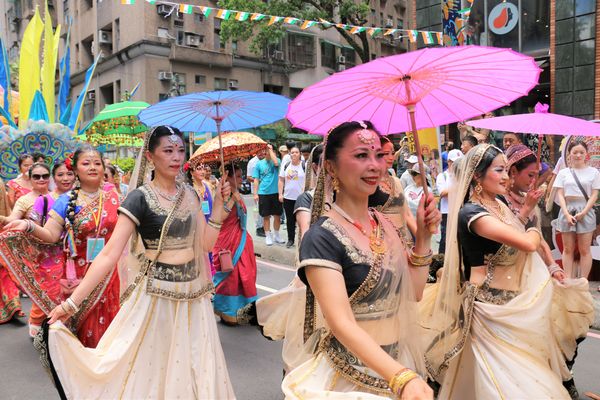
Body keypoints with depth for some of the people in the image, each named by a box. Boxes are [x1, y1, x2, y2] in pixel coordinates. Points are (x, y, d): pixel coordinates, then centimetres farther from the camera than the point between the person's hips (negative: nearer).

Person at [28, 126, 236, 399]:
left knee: (192, 371, 17)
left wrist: (219, 204, -5)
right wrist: (71, 303, -21)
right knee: (150, 371, 7)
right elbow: (109, 255, -17)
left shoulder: (189, 194, 5)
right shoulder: (140, 198, -11)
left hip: (193, 298, 5)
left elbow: (206, 243, 3)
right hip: (156, 297, -5)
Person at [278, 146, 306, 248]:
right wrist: (280, 194, 2)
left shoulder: (304, 165, -3)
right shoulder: (286, 166, 8)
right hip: (288, 197, 4)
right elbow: (281, 181, 10)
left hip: (301, 197, -3)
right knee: (290, 220, 11)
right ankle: (290, 239, 21)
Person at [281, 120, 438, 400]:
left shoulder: (384, 224, 2)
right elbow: (341, 323, -29)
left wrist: (423, 236, -3)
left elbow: (413, 292, 6)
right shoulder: (322, 238, -20)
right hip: (348, 376, -6)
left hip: (396, 362, 7)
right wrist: (402, 377, -40)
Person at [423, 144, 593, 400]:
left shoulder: (498, 206, 7)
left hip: (514, 299, 9)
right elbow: (528, 243, -25)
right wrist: (535, 232, -7)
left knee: (524, 371, 22)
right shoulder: (470, 213, -21)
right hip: (491, 305, -9)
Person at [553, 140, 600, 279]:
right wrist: (567, 214, -11)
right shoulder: (563, 172, 7)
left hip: (585, 211, -1)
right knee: (568, 249, 5)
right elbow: (560, 195, 2)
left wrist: (583, 212, -12)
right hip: (567, 210, 1)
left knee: (584, 250, 1)